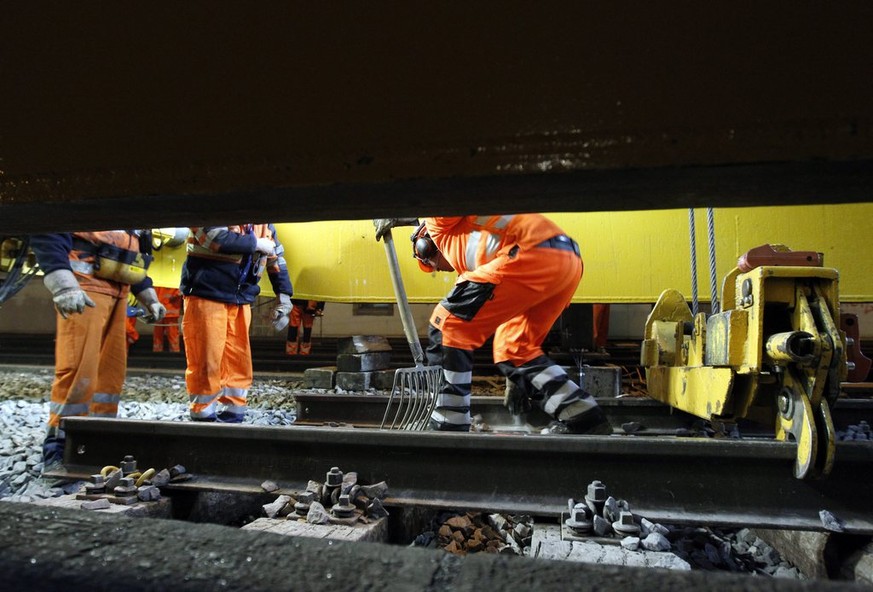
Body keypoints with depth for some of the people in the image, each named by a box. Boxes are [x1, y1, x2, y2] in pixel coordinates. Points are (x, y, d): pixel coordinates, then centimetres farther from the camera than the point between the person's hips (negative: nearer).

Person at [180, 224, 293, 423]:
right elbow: (219, 240, -26)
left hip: (241, 300, 7)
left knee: (239, 362, 8)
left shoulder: (265, 225, 11)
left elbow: (277, 257, 16)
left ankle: (232, 417, 20)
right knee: (206, 363, -3)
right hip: (206, 295, -6)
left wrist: (283, 297, 11)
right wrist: (256, 243, -13)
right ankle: (203, 417, 10)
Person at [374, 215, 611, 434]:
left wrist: (393, 217, 15)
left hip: (533, 256, -9)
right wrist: (518, 376, 41)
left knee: (448, 326, 2)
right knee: (515, 348, 21)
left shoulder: (439, 223, 22)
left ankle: (448, 427, 4)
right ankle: (586, 420, 18)